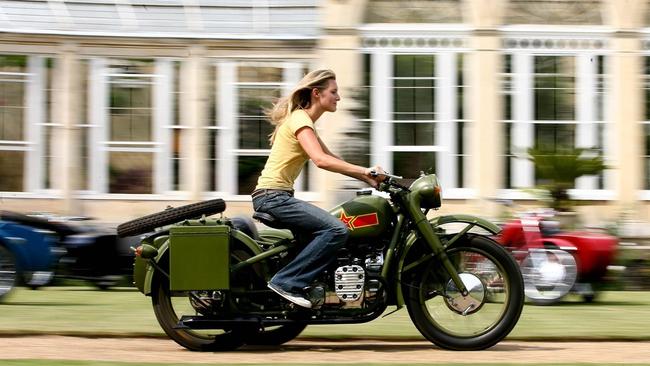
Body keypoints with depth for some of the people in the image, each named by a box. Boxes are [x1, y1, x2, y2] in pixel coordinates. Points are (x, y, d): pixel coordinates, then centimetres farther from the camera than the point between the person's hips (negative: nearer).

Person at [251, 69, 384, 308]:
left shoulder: (304, 120, 20)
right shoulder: (300, 119, -11)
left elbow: (331, 158, 23)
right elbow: (320, 160, -26)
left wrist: (368, 178, 13)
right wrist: (364, 171, -27)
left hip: (277, 197, 10)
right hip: (273, 196, -10)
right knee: (337, 230, -21)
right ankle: (287, 282, -22)